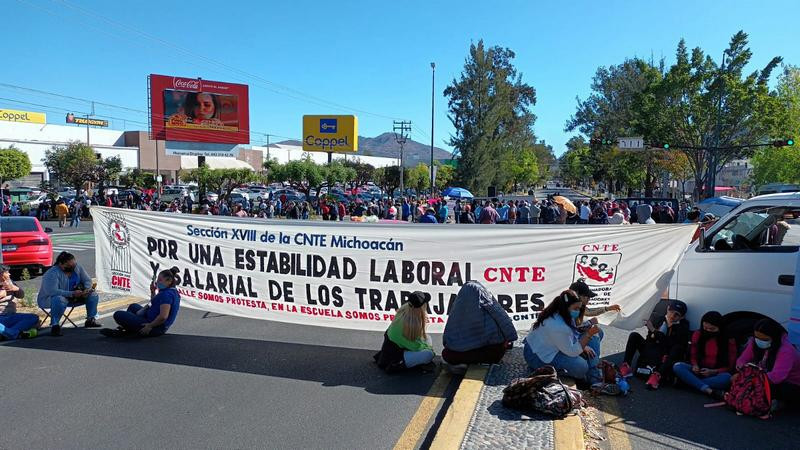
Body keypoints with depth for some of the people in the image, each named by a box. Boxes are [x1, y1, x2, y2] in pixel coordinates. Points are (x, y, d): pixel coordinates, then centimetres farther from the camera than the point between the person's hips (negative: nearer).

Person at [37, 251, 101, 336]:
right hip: (50, 299, -7)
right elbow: (52, 291, -35)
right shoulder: (52, 273, -25)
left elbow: (87, 280, 3)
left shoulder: (77, 268, -4)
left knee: (93, 295, -7)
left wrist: (87, 289, -19)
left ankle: (91, 319, 3)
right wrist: (72, 294, -37)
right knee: (59, 300, -41)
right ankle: (54, 325, -31)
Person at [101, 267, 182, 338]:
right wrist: (153, 291, 9)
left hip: (155, 328, -11)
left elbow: (163, 317, -33)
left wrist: (150, 326, -20)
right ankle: (122, 330, 25)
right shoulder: (172, 291, 9)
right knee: (133, 306, 31)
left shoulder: (167, 294, -24)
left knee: (118, 315, -10)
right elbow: (154, 303, 24)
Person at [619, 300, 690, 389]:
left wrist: (654, 331, -19)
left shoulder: (683, 326, -4)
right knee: (634, 335, -11)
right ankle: (626, 367, -19)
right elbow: (649, 340, 9)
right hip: (652, 355, 4)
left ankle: (657, 375, -44)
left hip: (666, 359, -4)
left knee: (678, 348, -33)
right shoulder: (660, 320, 7)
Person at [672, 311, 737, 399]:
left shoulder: (729, 340, -4)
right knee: (677, 366, -27)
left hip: (717, 374, -2)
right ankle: (709, 391, -39)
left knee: (727, 377, -38)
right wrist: (695, 365, -12)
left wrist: (713, 372, -20)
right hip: (699, 371, 2)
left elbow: (730, 366, -3)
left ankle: (690, 382, -30)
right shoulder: (697, 335, 3)